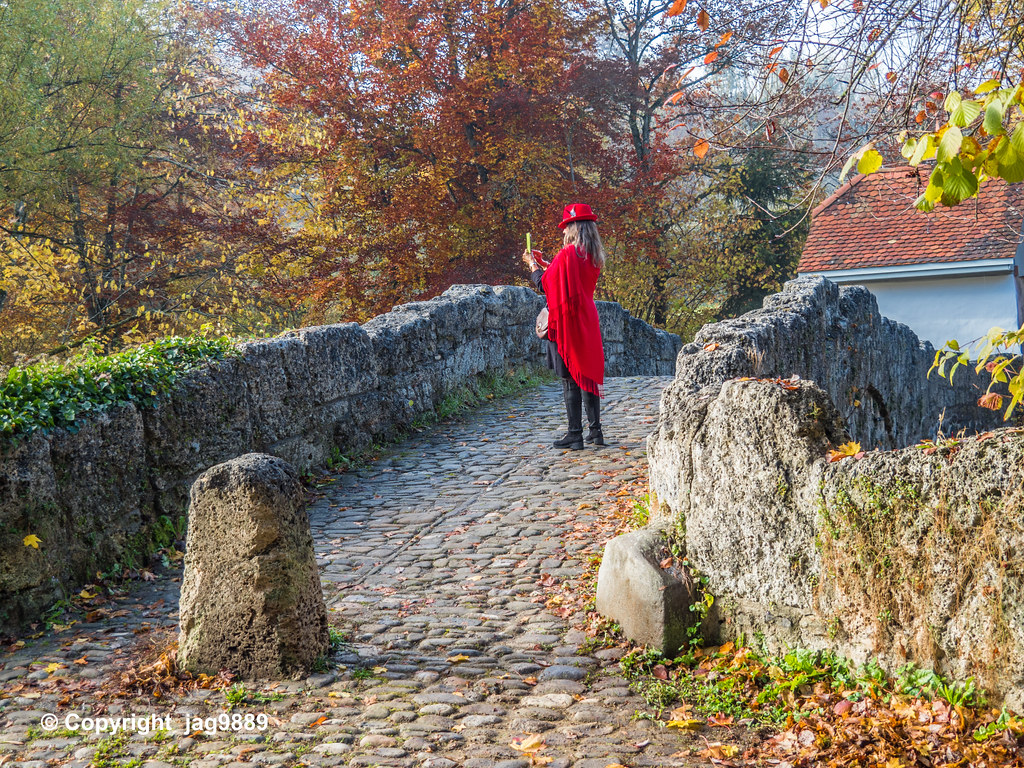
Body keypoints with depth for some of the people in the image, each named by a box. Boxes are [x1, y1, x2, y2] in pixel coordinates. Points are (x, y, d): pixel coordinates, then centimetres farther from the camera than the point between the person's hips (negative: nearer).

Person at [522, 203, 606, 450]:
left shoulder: (568, 253, -16)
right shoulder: (594, 256, 9)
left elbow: (546, 284, -11)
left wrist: (533, 265, 7)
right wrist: (544, 263, 24)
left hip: (567, 323, -8)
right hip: (587, 321, 8)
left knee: (570, 378, -3)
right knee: (589, 373, 13)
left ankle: (575, 435, 0)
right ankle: (595, 430, 17)